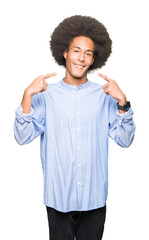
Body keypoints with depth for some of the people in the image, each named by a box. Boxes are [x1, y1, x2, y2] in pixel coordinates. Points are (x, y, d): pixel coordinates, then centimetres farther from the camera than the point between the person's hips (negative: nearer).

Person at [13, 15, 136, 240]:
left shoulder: (105, 96, 0)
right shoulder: (46, 95, -3)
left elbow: (125, 140, -4)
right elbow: (22, 137, -10)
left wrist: (122, 101, -16)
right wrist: (28, 95, -18)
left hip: (94, 198, 1)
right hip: (58, 198, -1)